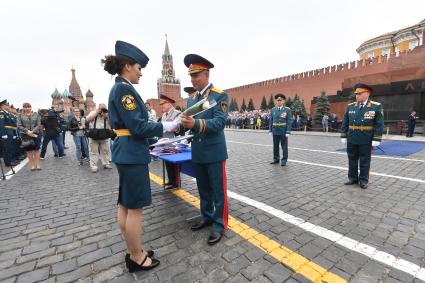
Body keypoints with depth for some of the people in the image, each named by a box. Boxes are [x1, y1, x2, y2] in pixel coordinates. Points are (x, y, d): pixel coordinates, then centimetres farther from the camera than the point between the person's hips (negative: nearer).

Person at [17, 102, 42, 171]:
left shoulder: (36, 115, 5)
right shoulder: (20, 116, 6)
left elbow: (39, 125, -1)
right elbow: (19, 126, 0)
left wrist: (32, 131, -13)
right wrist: (27, 131, -14)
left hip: (36, 134, -1)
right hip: (25, 135, 1)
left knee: (37, 149, 2)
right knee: (29, 150, 4)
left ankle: (38, 164, 9)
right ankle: (33, 165, 11)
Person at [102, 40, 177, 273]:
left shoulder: (118, 88, 16)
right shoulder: (124, 88, -14)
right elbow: (138, 127, -20)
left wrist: (161, 127, 17)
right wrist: (166, 126, -10)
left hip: (126, 152, 10)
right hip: (132, 154, -10)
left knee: (125, 205, 16)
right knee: (135, 208, 3)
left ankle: (132, 252, 33)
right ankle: (137, 258, 22)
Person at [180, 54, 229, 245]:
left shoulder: (220, 95, -8)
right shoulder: (191, 99, 12)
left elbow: (220, 122, -20)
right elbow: (189, 123, 12)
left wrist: (196, 124, -35)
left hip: (214, 152, -6)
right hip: (197, 153, 6)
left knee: (218, 190, 6)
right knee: (203, 189, 18)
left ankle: (219, 225, 22)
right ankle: (207, 217, 37)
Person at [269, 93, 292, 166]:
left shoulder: (287, 109, -3)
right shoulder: (273, 109, 6)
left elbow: (289, 121, -6)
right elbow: (271, 120, 8)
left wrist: (288, 132, -12)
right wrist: (270, 130, 4)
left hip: (283, 132, -3)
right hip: (275, 131, 3)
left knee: (284, 146, 5)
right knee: (275, 146, 11)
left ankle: (284, 160, 16)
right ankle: (276, 159, 24)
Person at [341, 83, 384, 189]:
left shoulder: (376, 107, -4)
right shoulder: (350, 106, 4)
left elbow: (379, 124, -5)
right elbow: (345, 123, 7)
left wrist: (376, 140, -10)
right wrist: (343, 136, 4)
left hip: (366, 141, -3)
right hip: (351, 140, 3)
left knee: (364, 162, 9)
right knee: (352, 160, 11)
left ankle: (363, 180, 22)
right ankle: (353, 178, 24)